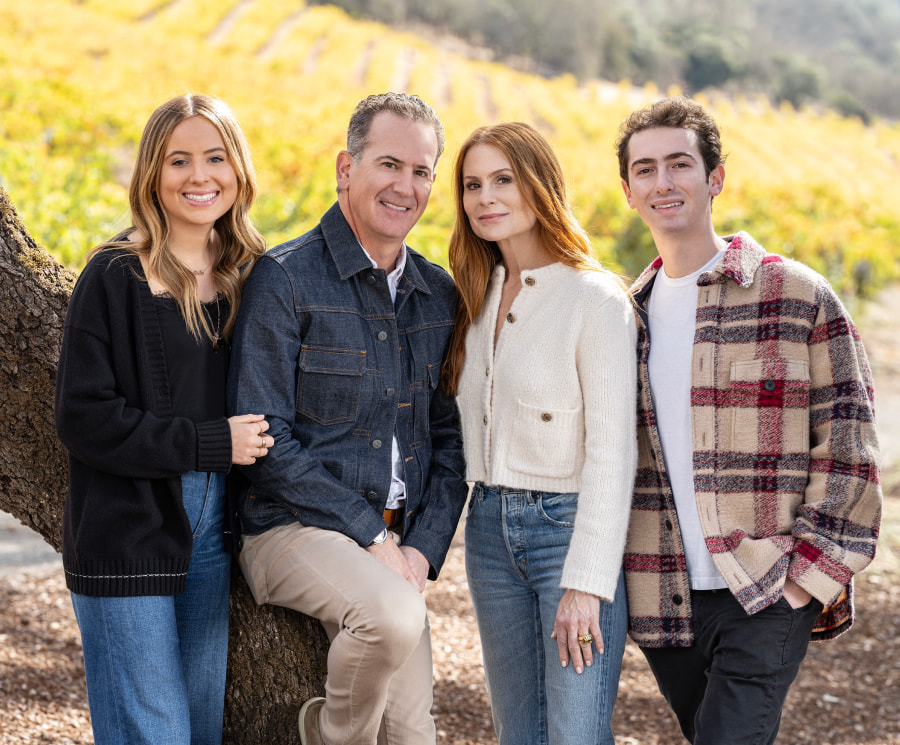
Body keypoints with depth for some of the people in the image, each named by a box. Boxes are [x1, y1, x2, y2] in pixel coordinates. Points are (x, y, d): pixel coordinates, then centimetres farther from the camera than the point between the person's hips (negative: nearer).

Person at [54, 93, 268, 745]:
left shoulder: (249, 276, 9)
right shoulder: (116, 275, -7)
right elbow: (84, 417, -13)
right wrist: (210, 444, -16)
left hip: (212, 535, 5)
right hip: (127, 538, -5)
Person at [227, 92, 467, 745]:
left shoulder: (440, 296, 10)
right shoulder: (284, 279, -8)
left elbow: (450, 439, 14)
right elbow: (264, 440, -13)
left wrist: (422, 547, -1)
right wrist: (370, 534, -14)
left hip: (393, 545, 6)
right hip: (294, 527, -6)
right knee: (394, 615, -33)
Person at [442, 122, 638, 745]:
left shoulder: (596, 300, -12)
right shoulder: (479, 298, 10)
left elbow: (612, 452, -15)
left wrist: (585, 583, -18)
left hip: (569, 525, -6)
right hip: (491, 529, 7)